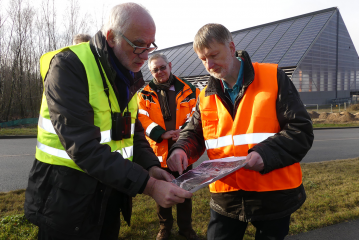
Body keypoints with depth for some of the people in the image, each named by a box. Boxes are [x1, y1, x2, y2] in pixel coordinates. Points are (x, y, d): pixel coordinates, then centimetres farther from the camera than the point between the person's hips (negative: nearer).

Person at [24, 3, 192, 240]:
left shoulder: (127, 74, 5)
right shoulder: (69, 66, -20)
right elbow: (83, 146, -28)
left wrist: (151, 166, -9)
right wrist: (149, 185, -30)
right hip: (69, 199, -7)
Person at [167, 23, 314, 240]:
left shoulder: (273, 78, -7)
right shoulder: (206, 96, 6)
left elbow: (301, 130, -9)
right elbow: (194, 134, 11)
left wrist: (266, 153, -25)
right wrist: (181, 150, -13)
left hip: (274, 196, -2)